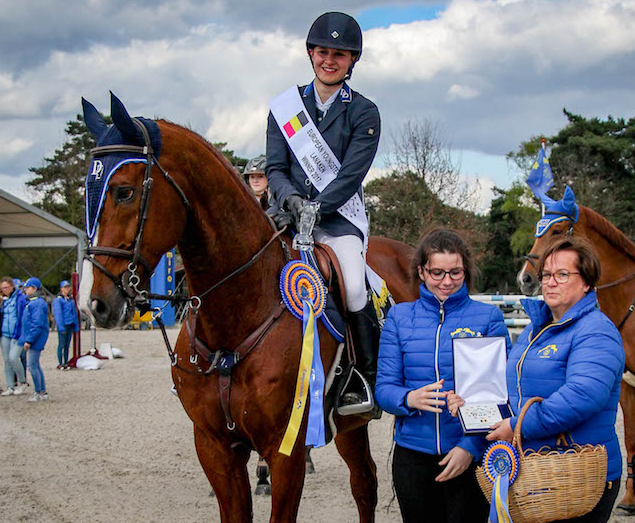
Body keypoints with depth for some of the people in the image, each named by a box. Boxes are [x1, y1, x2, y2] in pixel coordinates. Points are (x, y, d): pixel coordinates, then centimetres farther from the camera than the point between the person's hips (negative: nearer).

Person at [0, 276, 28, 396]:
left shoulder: (21, 298, -7)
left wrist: (20, 333, -14)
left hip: (17, 335, -6)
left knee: (13, 358, -15)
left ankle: (22, 382, 6)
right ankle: (10, 387, 11)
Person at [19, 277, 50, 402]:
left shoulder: (38, 303, -16)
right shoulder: (30, 302, 16)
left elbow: (37, 324, -22)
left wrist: (29, 340, -22)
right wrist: (25, 339, 18)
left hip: (35, 339, -10)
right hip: (30, 339, 10)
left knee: (32, 366, -8)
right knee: (35, 366, 13)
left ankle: (39, 393, -2)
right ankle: (43, 392, 18)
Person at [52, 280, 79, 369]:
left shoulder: (71, 300, 15)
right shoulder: (58, 300, -5)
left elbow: (74, 313, 20)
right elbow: (58, 314, -11)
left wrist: (76, 326, 16)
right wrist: (61, 327, -17)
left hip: (70, 325, 6)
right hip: (63, 325, -6)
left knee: (67, 345, 8)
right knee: (61, 345, -4)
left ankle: (66, 363, 13)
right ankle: (60, 364, 0)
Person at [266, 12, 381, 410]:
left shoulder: (364, 113, 3)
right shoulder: (287, 105, 12)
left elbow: (350, 176, -8)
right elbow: (275, 168, 5)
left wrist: (313, 208, -21)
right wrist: (291, 198, -16)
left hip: (340, 217, -3)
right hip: (292, 213, 3)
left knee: (354, 287, -25)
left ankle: (371, 378, -10)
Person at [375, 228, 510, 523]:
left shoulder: (488, 318, 0)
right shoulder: (399, 317, 6)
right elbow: (384, 387, 2)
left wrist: (471, 446, -16)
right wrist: (410, 399, -21)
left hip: (471, 454, -2)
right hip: (413, 454, 2)